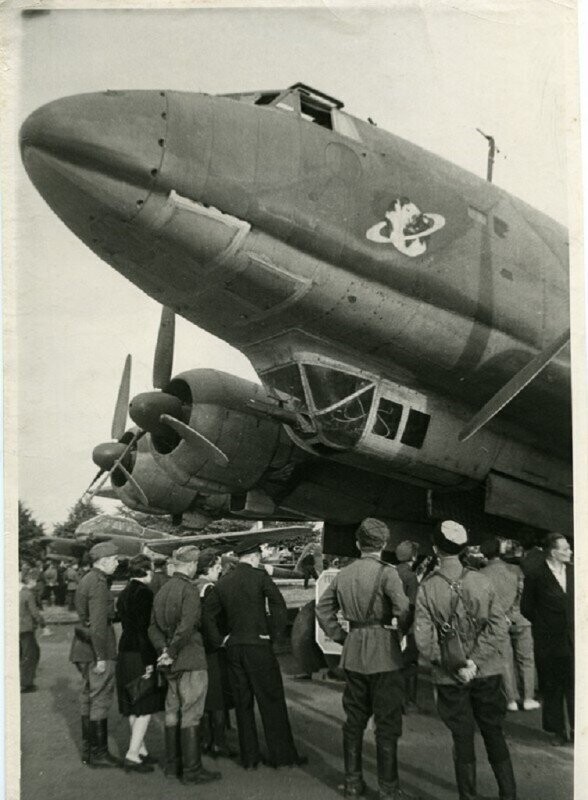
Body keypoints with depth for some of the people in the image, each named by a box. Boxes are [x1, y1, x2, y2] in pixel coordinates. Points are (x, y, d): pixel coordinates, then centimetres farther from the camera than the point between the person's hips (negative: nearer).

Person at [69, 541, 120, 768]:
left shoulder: (86, 580, 13)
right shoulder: (98, 584, -17)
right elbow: (98, 623, -22)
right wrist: (101, 657, -21)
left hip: (83, 647, 10)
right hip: (97, 648, -10)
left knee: (88, 698, 15)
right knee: (101, 699, -3)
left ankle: (88, 750, 24)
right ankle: (98, 752, 4)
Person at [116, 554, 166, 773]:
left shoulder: (123, 594, 11)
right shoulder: (144, 592, -16)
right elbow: (145, 627, -19)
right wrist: (149, 661, -18)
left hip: (125, 654, 9)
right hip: (140, 656, -9)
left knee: (134, 707, 16)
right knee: (146, 707, -2)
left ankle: (140, 750, 25)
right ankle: (133, 755, -2)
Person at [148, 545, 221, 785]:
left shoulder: (162, 590, 11)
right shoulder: (190, 590, -16)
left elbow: (154, 627, 10)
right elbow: (186, 627, -24)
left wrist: (164, 650, -1)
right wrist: (170, 653, -14)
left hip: (173, 664, 8)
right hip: (191, 660, -8)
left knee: (173, 712, 14)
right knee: (191, 715, -2)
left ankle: (172, 765, 23)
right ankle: (192, 770, 3)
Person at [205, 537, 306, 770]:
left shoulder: (223, 582, 7)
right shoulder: (259, 576, -8)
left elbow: (208, 613, 7)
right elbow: (278, 604, -17)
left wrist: (219, 640, 9)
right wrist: (274, 633, -7)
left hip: (234, 647, 5)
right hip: (258, 646, -5)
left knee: (243, 704, 11)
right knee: (272, 701, 4)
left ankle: (249, 757, 16)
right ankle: (282, 755, 10)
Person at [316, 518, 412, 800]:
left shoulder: (344, 574, 6)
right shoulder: (386, 572, -12)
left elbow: (323, 609, 11)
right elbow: (403, 610, -21)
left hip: (353, 652, 5)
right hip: (383, 651, -5)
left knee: (354, 718, 17)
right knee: (387, 722, 4)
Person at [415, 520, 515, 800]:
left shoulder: (427, 588, -11)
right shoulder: (482, 581, -7)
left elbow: (424, 640, -16)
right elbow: (499, 627, -12)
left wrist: (454, 666, -10)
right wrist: (475, 661, -13)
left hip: (451, 679, -1)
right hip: (487, 672, 1)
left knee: (462, 739, 11)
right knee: (494, 734, 16)